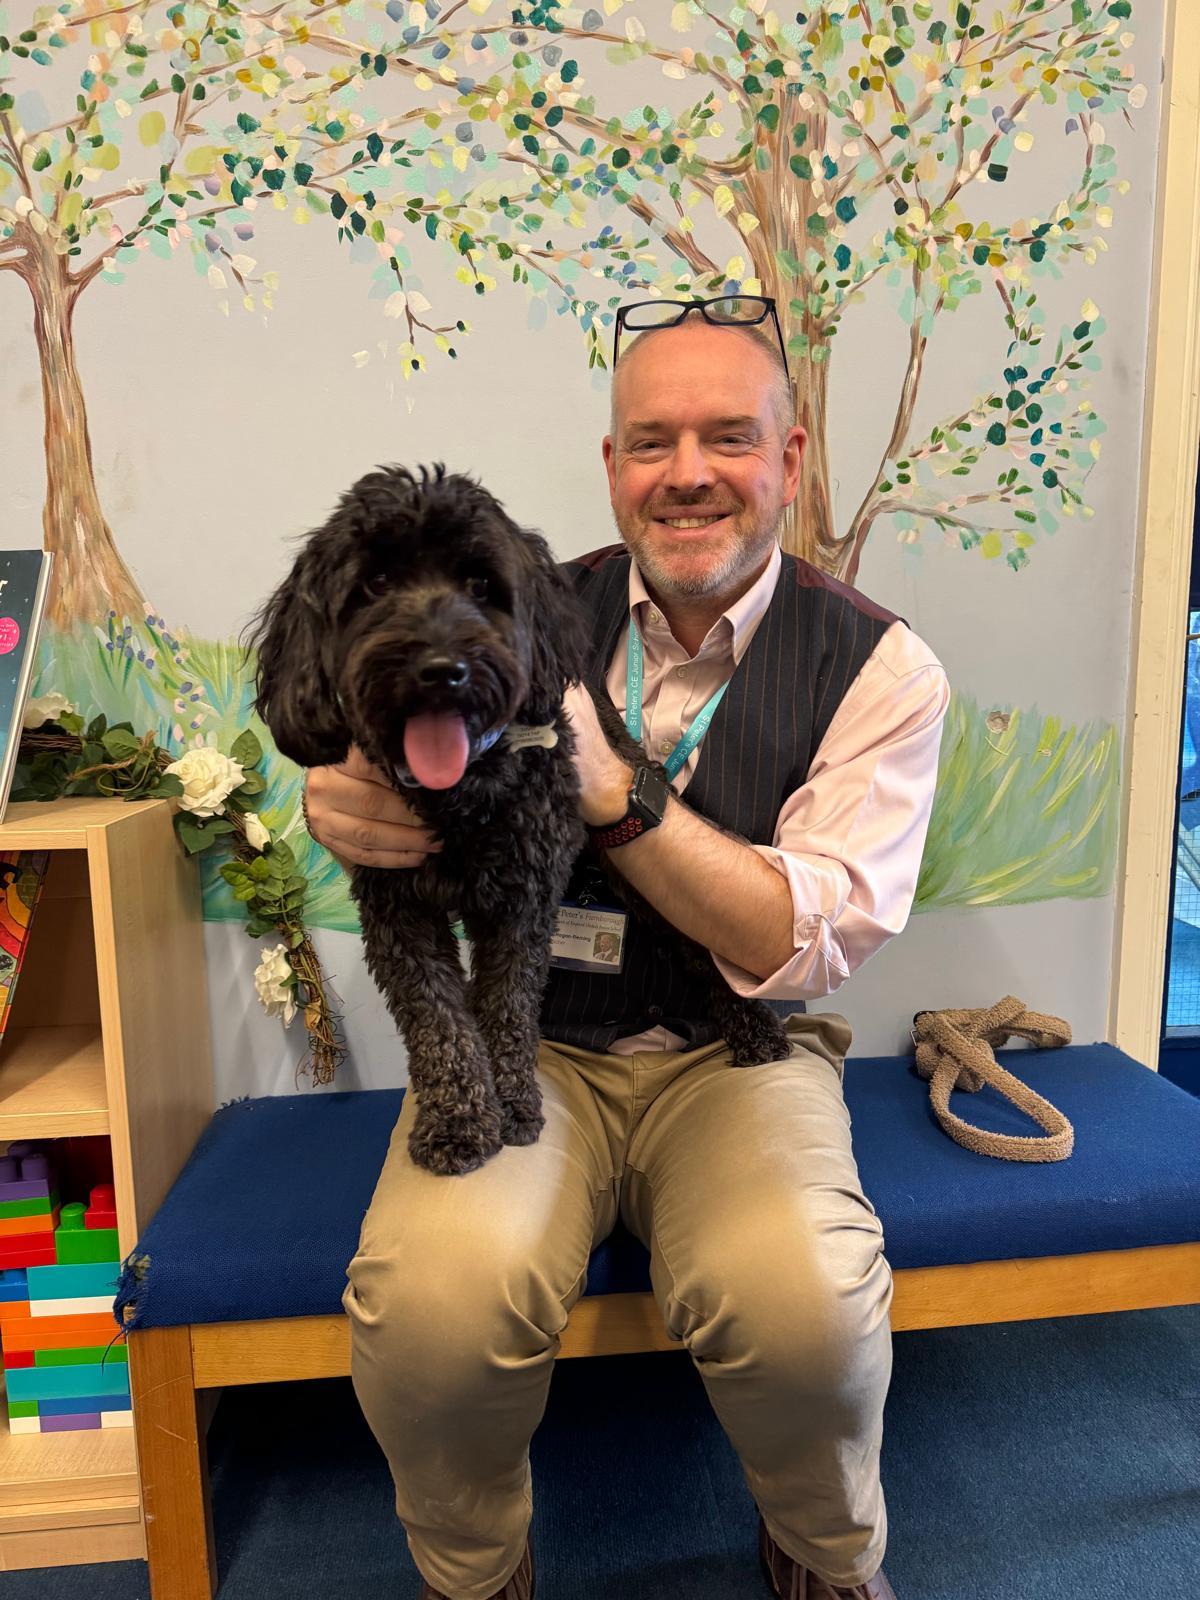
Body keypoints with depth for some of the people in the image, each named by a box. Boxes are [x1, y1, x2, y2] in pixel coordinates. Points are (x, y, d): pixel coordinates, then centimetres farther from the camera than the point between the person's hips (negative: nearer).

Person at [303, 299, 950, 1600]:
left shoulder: (878, 667, -5)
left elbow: (804, 947, -14)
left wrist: (609, 788, -28)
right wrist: (349, 806, -23)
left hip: (736, 1054, 0)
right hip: (527, 1043, 1)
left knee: (803, 1300, -29)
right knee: (435, 1294, -27)